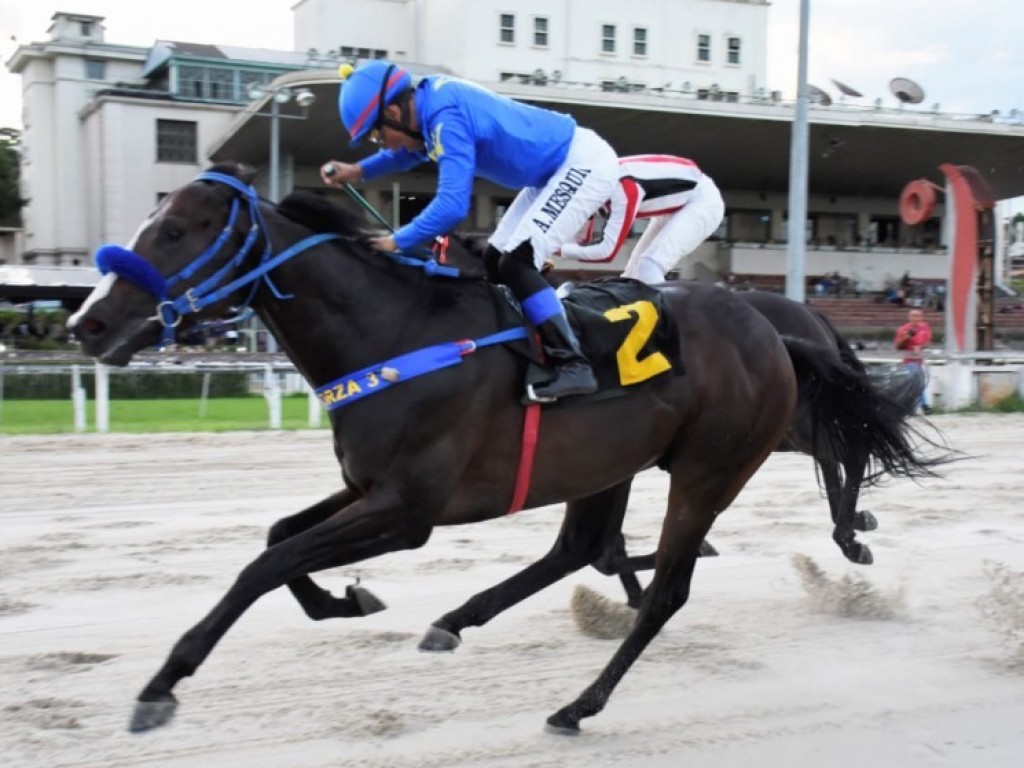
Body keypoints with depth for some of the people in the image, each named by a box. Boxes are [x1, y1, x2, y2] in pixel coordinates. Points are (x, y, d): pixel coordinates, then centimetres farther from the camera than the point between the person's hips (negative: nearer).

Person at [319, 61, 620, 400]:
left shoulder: (447, 118, -28)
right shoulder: (431, 101, 2)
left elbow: (452, 205, -33)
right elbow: (413, 149, 24)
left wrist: (397, 241, -21)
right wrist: (357, 171, 9)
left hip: (585, 162, -10)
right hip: (561, 165, 10)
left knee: (515, 264, -18)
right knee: (495, 261, 13)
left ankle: (573, 366, -16)